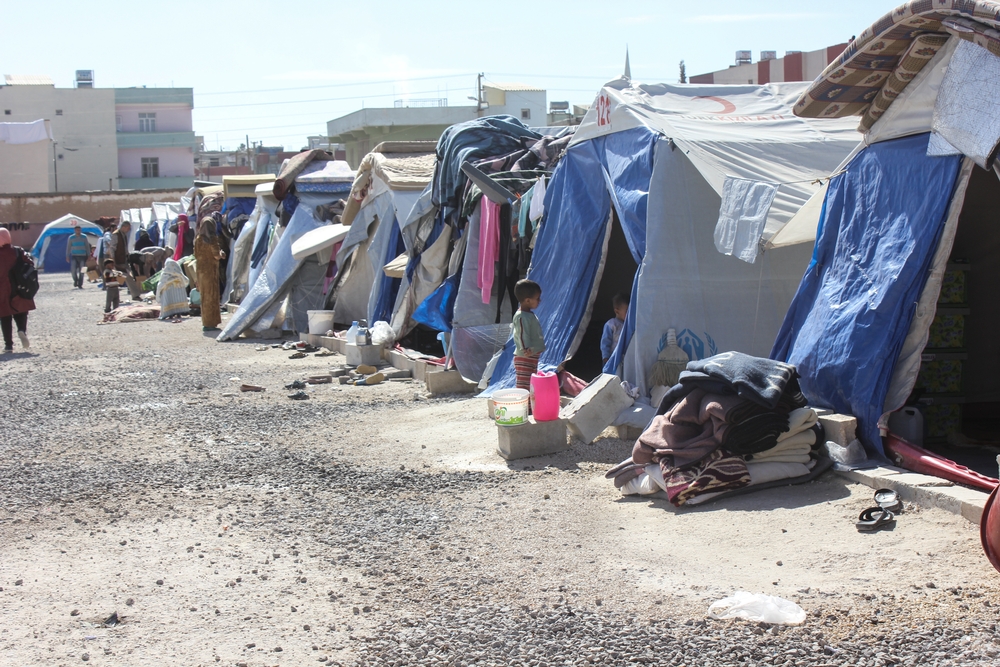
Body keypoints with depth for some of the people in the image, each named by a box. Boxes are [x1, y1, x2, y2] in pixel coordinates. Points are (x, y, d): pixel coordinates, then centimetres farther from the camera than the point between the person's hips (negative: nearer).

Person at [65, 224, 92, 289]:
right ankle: (75, 280, 16)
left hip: (82, 256, 0)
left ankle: (80, 285, 6)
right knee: (73, 270, -11)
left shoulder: (84, 237, 4)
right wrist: (67, 256, 3)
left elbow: (87, 247, 8)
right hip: (74, 256, 0)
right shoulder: (71, 238, 4)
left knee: (81, 272, -1)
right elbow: (68, 247, 8)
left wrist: (88, 255, 3)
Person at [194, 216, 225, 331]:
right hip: (211, 270, -6)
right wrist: (222, 253, 5)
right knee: (211, 296, -1)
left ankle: (206, 322, 18)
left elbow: (196, 255, 8)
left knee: (204, 296, 14)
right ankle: (210, 323, -1)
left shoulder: (198, 239, 3)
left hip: (201, 269, 6)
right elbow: (217, 255, -16)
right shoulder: (212, 239, -13)